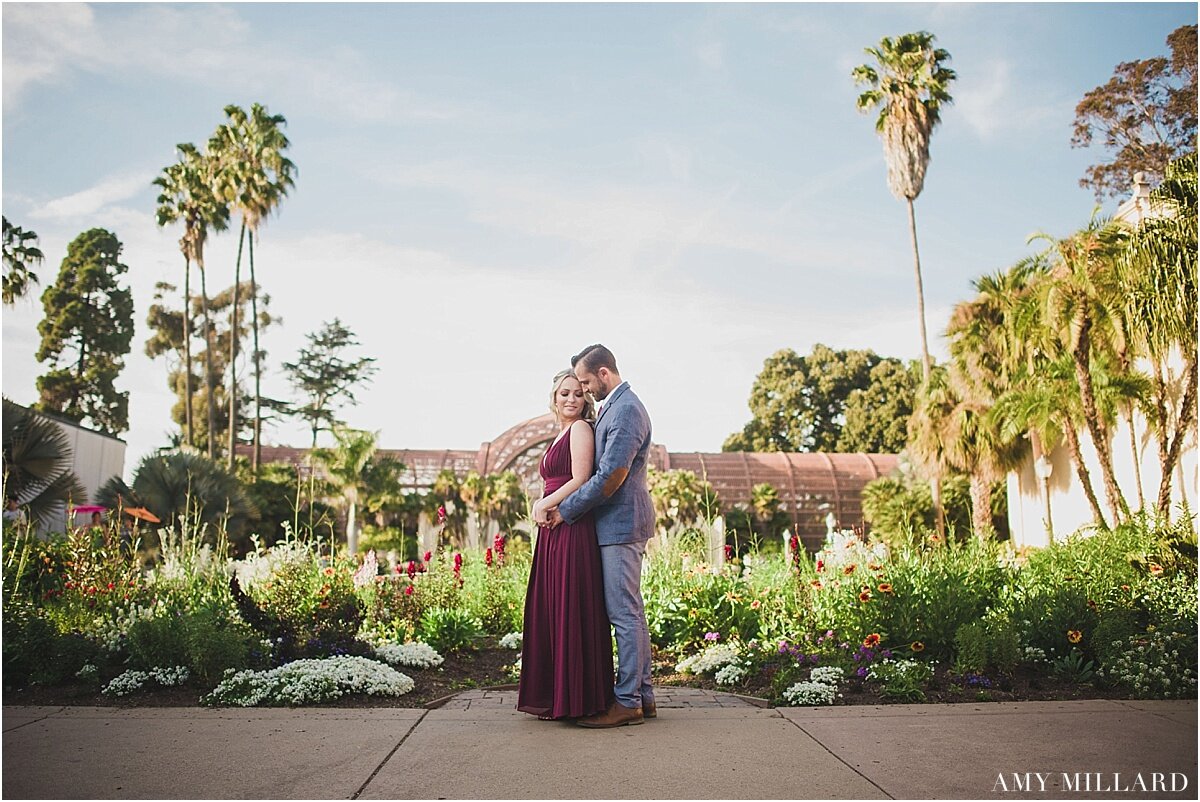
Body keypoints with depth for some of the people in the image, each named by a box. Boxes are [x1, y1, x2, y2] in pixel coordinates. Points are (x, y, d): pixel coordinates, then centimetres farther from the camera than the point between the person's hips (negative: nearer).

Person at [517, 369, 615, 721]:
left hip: (574, 532, -9)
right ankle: (553, 696, 16)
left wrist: (544, 506, -7)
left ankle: (573, 699, 1)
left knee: (570, 611, -6)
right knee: (550, 611, 9)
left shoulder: (581, 428, -5)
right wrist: (543, 506, 2)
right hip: (554, 533, 9)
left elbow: (580, 482, -14)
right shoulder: (562, 434, 22)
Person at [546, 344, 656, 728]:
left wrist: (564, 510, -12)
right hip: (620, 523, 11)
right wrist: (560, 504, 14)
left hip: (621, 523, -11)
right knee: (631, 612, 13)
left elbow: (611, 477, -21)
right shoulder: (614, 407, 17)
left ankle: (627, 702, 2)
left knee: (624, 613, -5)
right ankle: (643, 695, 20)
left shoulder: (626, 409, -15)